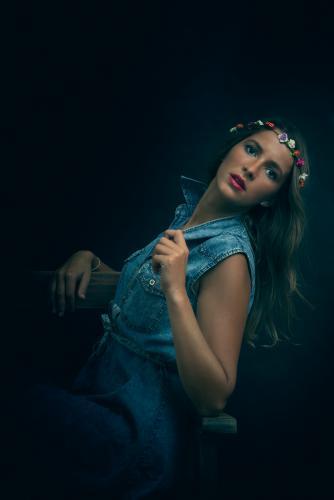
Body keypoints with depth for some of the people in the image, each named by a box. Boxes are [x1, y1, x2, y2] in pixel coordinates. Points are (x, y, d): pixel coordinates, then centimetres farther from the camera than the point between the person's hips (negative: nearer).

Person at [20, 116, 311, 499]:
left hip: (136, 436, -7)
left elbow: (214, 399, -24)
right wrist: (88, 260, 2)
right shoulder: (189, 210, 4)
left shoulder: (232, 258, -19)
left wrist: (177, 291, -31)